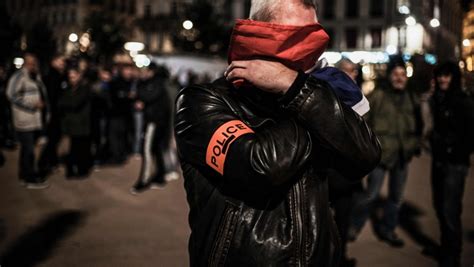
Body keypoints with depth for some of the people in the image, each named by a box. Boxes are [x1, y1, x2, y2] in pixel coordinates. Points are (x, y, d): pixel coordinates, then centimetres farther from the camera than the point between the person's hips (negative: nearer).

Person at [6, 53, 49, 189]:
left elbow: (42, 93, 26)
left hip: (36, 119, 8)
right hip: (25, 120, -8)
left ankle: (24, 175, 26)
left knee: (27, 148, 15)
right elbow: (12, 95, -17)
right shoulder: (19, 76, -11)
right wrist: (33, 104, -18)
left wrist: (43, 104, 7)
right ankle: (31, 179, 5)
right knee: (28, 149, -4)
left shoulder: (36, 76, 14)